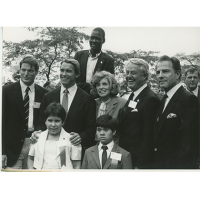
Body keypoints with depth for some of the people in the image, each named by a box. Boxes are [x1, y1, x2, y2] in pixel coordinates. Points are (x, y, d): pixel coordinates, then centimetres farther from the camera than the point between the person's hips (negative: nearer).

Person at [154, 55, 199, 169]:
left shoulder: (189, 99, -16)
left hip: (176, 164, -8)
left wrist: (182, 166, -22)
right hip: (159, 163, 8)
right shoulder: (164, 100, 11)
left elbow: (190, 141, -21)